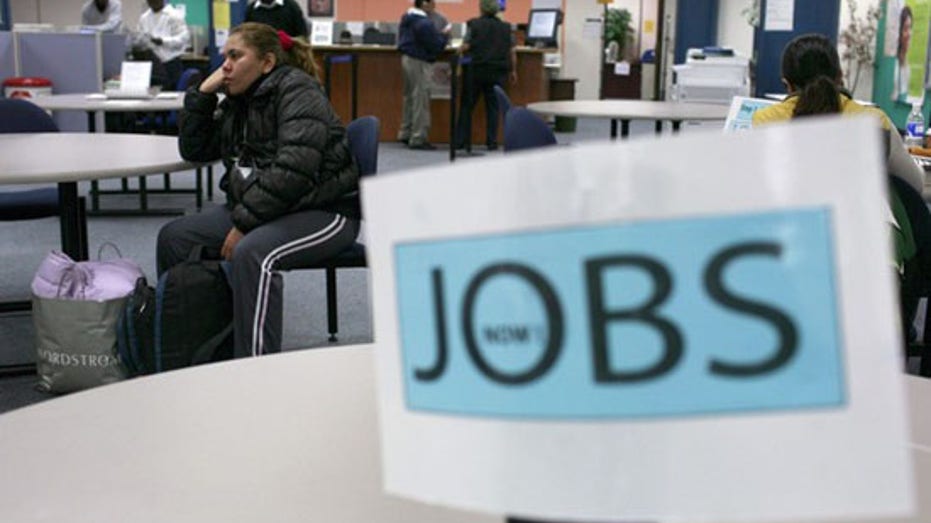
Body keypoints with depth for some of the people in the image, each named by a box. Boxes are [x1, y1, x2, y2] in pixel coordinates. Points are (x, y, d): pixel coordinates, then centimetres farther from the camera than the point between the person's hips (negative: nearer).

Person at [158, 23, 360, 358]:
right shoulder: (238, 101, 13)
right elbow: (194, 150, 17)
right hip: (254, 209, 9)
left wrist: (244, 223, -24)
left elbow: (292, 169, -25)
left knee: (252, 253, -36)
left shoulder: (296, 90, -12)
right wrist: (203, 93, 4)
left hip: (323, 210, -9)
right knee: (173, 237, -1)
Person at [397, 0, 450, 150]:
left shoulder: (406, 18, 8)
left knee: (409, 97, 18)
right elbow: (436, 46, -19)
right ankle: (418, 139, 1)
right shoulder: (424, 23, -21)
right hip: (419, 62, -9)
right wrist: (444, 35, 0)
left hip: (407, 58, 9)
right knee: (420, 100, -3)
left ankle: (405, 133, 25)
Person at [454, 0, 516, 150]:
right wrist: (513, 71, 14)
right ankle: (492, 142, 5)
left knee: (467, 106, 5)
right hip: (497, 73, 2)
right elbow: (511, 52, 5)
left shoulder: (474, 25, -4)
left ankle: (459, 141, 5)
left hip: (475, 70, -2)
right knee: (493, 107, 7)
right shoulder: (506, 27, 5)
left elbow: (465, 47, -9)